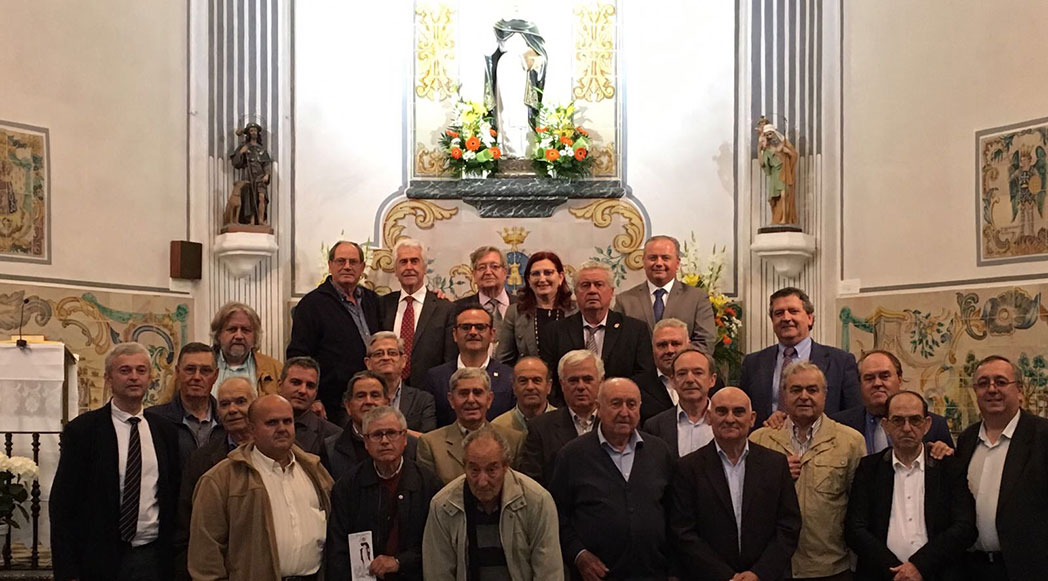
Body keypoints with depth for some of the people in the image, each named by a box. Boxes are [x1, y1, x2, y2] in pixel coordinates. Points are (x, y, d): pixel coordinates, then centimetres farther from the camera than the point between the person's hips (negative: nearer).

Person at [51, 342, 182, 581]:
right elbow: (62, 503, -5)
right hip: (99, 559, -3)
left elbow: (173, 499, 10)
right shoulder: (82, 429, -3)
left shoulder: (165, 431, 8)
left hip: (152, 557, 3)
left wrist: (173, 558, 5)